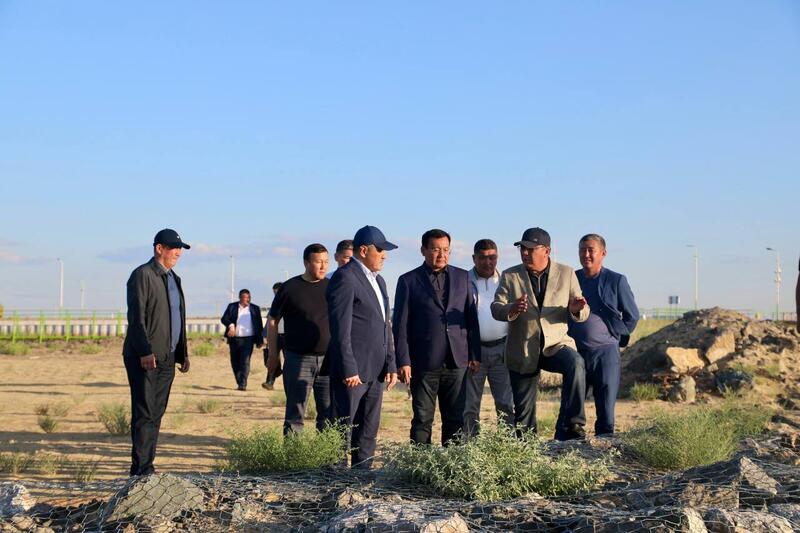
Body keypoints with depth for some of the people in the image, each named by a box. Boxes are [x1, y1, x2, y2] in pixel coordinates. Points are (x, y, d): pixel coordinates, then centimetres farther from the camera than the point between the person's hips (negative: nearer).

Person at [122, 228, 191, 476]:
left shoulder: (173, 278, 19)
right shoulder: (142, 275, -7)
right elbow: (136, 316, -15)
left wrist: (183, 353, 17)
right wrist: (145, 352, -22)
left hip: (166, 358, 8)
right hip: (144, 357, -8)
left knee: (156, 414, 8)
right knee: (144, 414, -8)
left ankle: (146, 467, 12)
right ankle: (140, 470, -7)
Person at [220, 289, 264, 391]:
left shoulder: (255, 309, 8)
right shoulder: (232, 307, 8)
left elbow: (259, 325, 9)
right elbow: (224, 319, -1)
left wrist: (260, 340, 5)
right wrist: (230, 325, -21)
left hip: (248, 339, -2)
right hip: (234, 339, 2)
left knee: (245, 362, -12)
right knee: (235, 362, 7)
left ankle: (243, 384, -14)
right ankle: (239, 383, 19)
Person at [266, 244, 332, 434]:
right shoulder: (290, 288, -2)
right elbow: (272, 321, 3)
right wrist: (273, 355, 1)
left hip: (328, 359, 3)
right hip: (298, 359, -3)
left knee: (329, 413, 6)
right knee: (295, 413, 1)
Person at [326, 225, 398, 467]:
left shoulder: (379, 281, 18)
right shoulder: (345, 278, -11)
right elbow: (340, 328, -17)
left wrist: (391, 364, 13)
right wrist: (349, 370, -20)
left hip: (374, 370, 9)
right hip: (353, 370, -9)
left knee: (369, 430, 12)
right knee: (344, 429, -4)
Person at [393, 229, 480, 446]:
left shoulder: (462, 277, 11)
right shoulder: (408, 281, 3)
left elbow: (471, 318, 12)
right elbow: (400, 324, 0)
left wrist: (475, 354, 6)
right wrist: (403, 361, -7)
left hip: (457, 362, 3)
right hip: (424, 363, -3)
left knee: (456, 419, 6)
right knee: (422, 420, 1)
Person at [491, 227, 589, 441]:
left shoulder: (566, 274, 3)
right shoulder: (509, 276, 3)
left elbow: (581, 315, 2)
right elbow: (496, 309, -7)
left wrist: (577, 310, -23)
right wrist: (512, 309, -30)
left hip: (556, 344, -1)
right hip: (522, 353, 1)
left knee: (575, 364, -33)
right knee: (523, 413, 5)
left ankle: (571, 426, -29)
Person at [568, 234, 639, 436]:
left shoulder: (616, 281, 0)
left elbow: (632, 315, 7)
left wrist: (617, 338, 4)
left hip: (605, 352, -2)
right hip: (575, 352, 2)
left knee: (606, 410, 2)